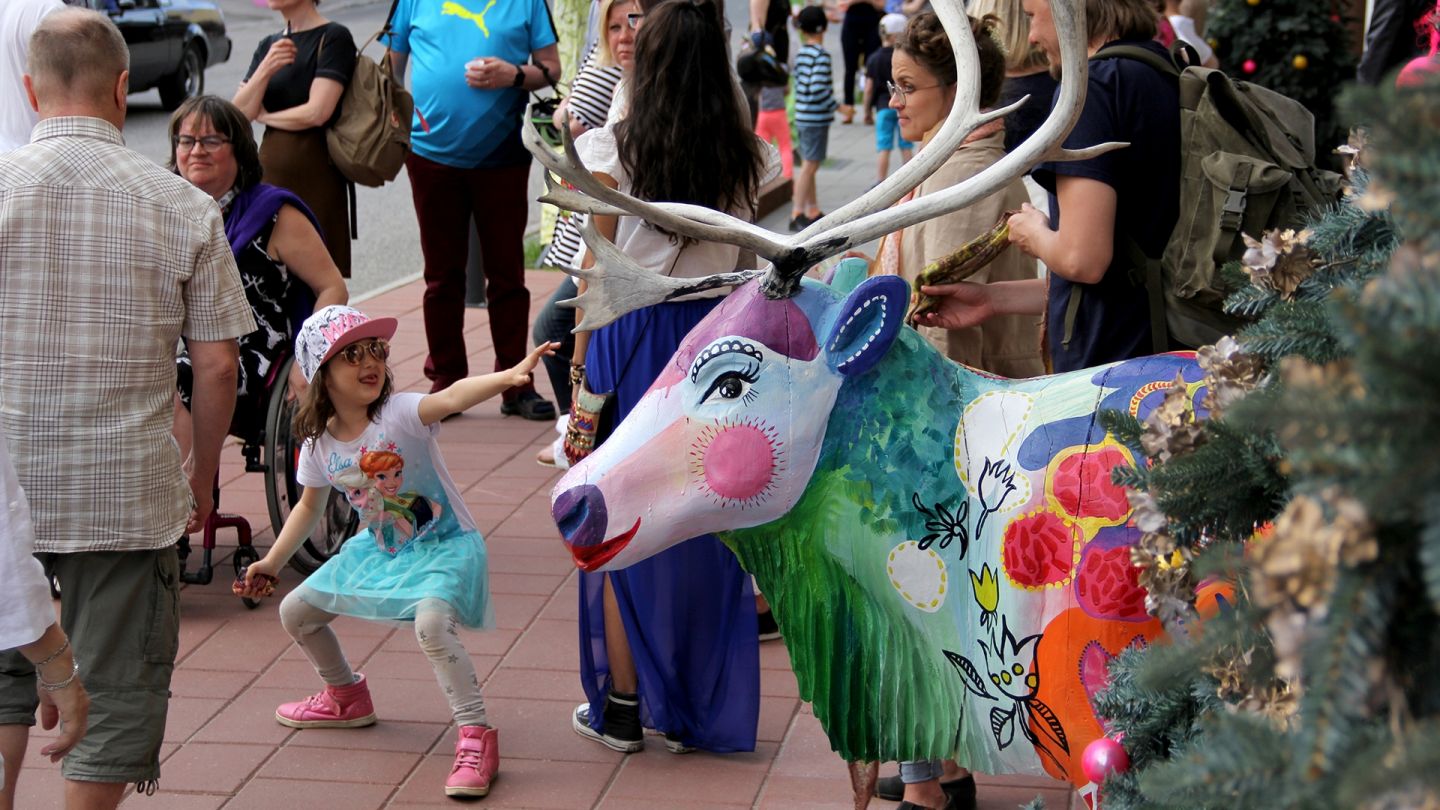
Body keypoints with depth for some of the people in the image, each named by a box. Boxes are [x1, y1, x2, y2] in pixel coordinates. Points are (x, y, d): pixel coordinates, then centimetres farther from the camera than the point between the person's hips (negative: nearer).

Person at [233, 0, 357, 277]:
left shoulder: (333, 37, -7)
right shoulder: (268, 46, 14)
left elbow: (316, 112, -16)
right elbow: (239, 113, 4)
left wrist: (264, 115, 1)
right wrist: (265, 69, -13)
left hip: (316, 171, -6)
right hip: (270, 168, 6)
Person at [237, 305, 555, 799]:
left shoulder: (401, 415, -22)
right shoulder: (320, 443, -4)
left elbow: (452, 397, -43)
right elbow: (309, 508, 14)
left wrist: (507, 376, -62)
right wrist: (271, 564, 13)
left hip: (443, 545, -7)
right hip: (380, 549, 8)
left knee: (431, 623, -36)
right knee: (295, 612, 14)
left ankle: (477, 737, -26)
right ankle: (346, 697, 39)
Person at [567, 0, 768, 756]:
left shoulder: (614, 148, -8)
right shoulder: (742, 157, 2)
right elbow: (739, 257, 1)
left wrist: (580, 357, 0)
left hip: (632, 333, -3)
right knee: (704, 522, 10)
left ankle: (622, 706, 15)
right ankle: (690, 707, 18)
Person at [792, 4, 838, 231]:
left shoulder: (800, 54, 10)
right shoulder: (821, 55, -16)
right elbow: (818, 91, -23)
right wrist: (837, 106, -13)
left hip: (802, 117, 9)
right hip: (816, 118, -9)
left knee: (809, 166, 14)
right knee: (809, 166, -6)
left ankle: (813, 212, 21)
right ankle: (797, 215, -6)